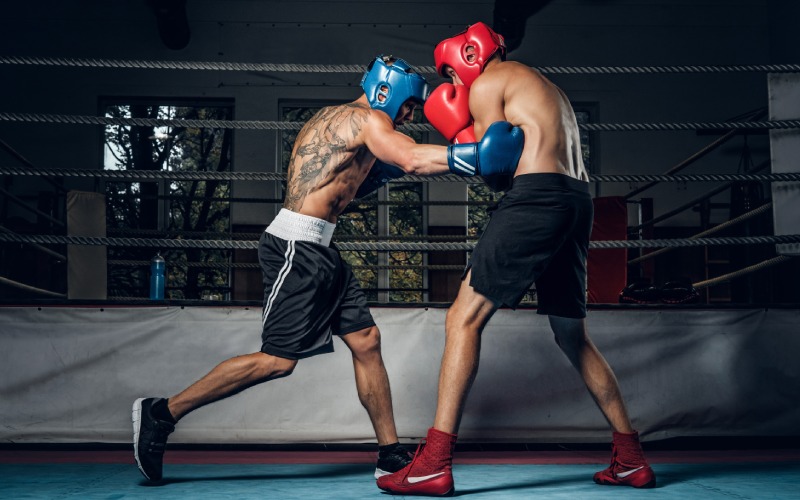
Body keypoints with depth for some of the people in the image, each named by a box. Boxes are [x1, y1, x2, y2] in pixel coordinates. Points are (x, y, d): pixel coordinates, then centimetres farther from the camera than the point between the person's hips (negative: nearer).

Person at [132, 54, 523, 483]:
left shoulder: (334, 119, 22)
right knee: (278, 360, -9)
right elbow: (413, 160, -25)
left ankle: (391, 454, 11)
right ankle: (162, 413, 0)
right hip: (297, 247, -11)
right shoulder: (368, 118, -8)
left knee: (366, 342, 7)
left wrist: (377, 173, 17)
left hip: (317, 252, 11)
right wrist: (481, 153, -26)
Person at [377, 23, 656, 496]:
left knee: (464, 319, -6)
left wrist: (462, 130, 12)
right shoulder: (544, 86, 31)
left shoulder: (487, 84, 5)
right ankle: (632, 459, 21)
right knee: (573, 336, 19)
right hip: (578, 202, 9)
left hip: (536, 196, -9)